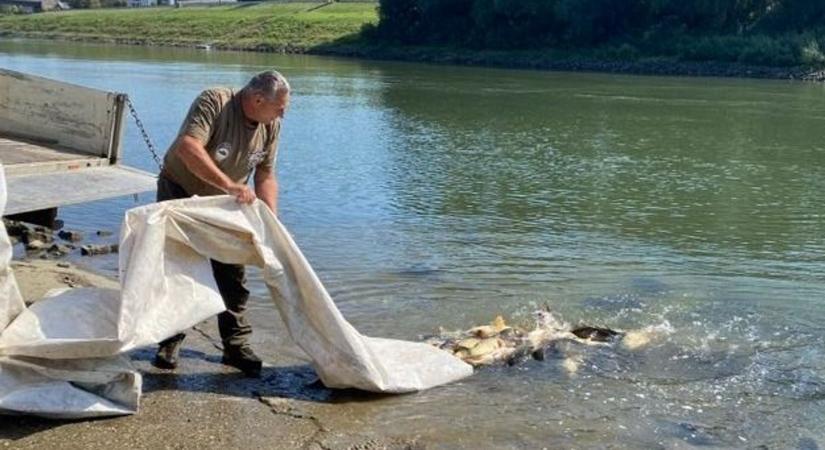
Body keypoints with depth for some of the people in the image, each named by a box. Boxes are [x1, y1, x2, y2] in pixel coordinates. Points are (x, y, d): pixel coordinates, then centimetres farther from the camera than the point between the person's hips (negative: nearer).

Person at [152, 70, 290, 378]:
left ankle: (236, 346, 13)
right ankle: (170, 342, 14)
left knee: (232, 275, 4)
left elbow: (266, 176, -2)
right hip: (180, 193, -5)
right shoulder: (214, 102, -29)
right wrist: (229, 185, -50)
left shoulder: (270, 126, -10)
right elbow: (188, 147, -43)